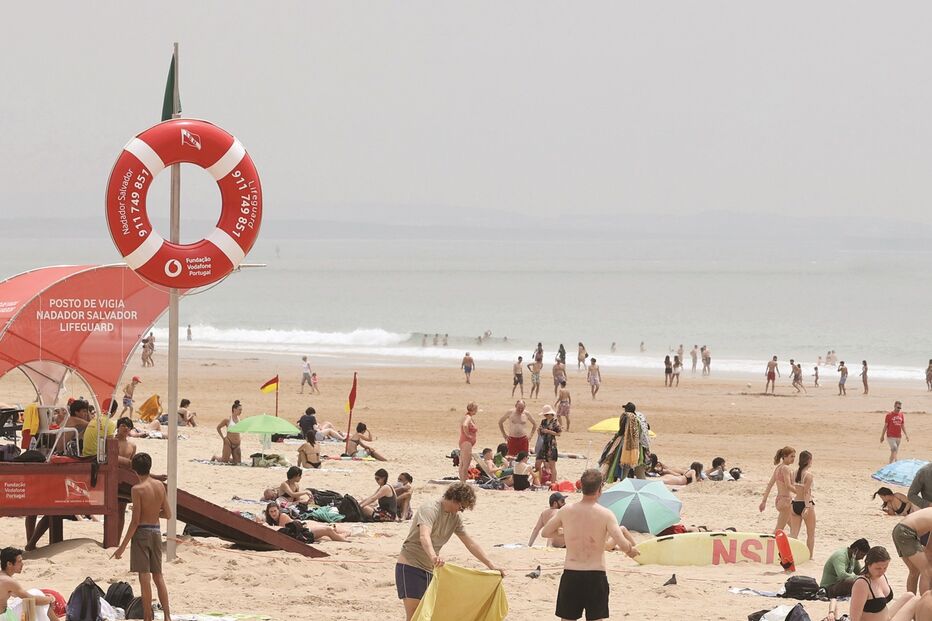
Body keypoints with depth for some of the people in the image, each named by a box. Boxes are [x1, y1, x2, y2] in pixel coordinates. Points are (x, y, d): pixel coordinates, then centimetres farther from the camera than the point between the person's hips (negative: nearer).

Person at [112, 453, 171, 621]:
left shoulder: (138, 489, -14)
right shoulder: (160, 486, 4)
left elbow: (135, 521, -14)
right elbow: (168, 514, 8)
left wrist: (123, 546, -10)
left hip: (142, 532, -6)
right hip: (156, 532, 6)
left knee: (144, 577, -3)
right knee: (158, 576, 13)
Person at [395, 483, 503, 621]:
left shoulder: (454, 518, 8)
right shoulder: (429, 510, -19)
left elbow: (470, 544, 13)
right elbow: (424, 536, -38)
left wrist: (492, 566, 9)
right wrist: (433, 556, -58)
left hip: (429, 569, 8)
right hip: (410, 567, -8)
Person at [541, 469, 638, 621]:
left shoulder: (566, 511, -1)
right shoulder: (606, 514, -10)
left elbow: (545, 533, 12)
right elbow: (623, 544, -17)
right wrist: (631, 550, 6)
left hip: (570, 575, 2)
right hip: (595, 575, -2)